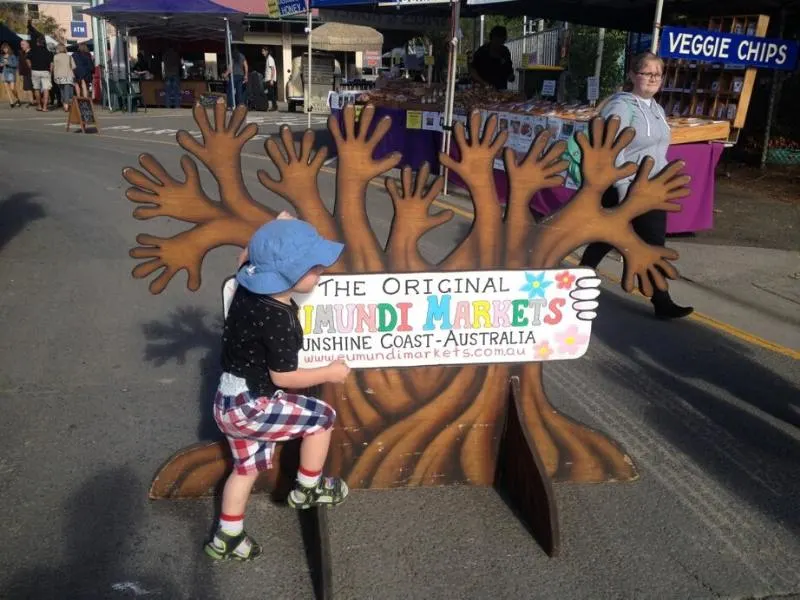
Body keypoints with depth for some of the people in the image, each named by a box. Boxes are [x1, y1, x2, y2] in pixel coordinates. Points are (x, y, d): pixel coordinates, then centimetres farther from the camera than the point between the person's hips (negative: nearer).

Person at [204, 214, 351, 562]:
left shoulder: (250, 280, -6)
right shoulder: (279, 319, -28)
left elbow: (248, 257, 17)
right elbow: (283, 378, -19)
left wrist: (275, 232, 6)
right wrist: (329, 373, -7)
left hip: (231, 401, 9)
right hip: (250, 406, -9)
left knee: (248, 466, 23)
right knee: (321, 417, 3)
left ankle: (227, 539, 36)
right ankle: (308, 489, 21)